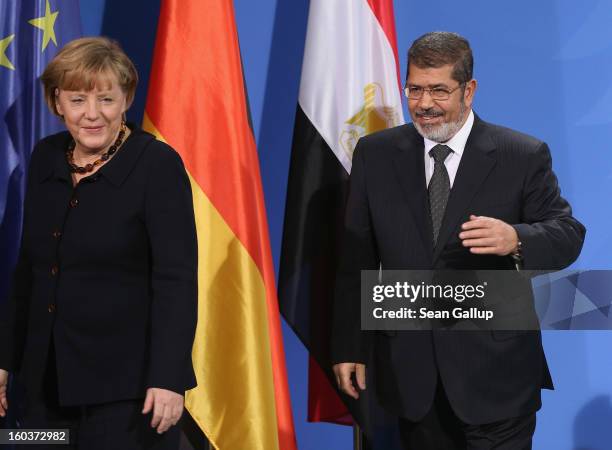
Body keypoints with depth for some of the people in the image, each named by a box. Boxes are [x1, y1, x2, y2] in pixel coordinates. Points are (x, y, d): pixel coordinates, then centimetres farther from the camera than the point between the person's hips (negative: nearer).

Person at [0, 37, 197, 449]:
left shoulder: (158, 164, -12)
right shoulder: (46, 158, 6)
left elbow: (177, 279, -16)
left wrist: (169, 378, -22)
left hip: (125, 382, -6)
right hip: (47, 378, 6)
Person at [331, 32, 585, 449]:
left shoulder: (523, 156, -4)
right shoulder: (375, 154, 4)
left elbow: (568, 234, -4)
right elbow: (356, 258, 6)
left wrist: (516, 239, -27)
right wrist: (348, 347, 3)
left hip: (495, 372, -2)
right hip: (410, 373, 2)